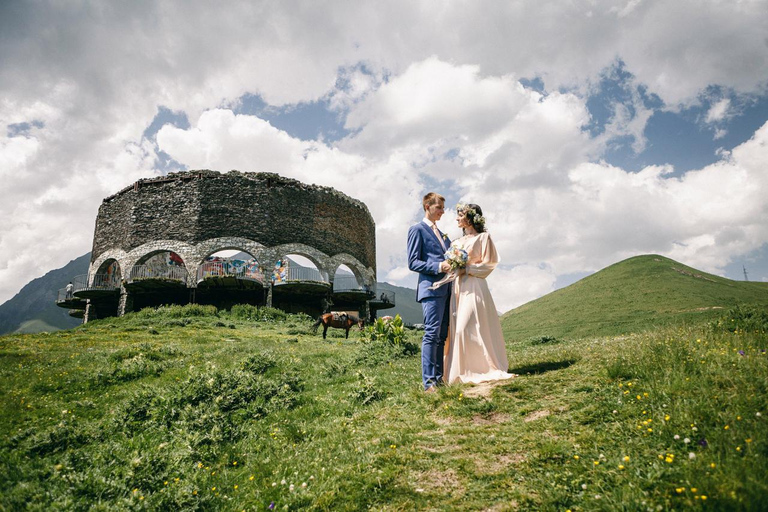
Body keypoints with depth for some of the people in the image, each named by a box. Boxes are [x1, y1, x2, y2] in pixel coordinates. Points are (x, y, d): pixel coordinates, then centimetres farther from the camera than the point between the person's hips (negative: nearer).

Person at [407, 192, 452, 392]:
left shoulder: (442, 234, 25)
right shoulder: (417, 230, 1)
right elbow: (413, 263, -7)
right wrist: (438, 267, -18)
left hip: (445, 289, 8)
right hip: (431, 288, -8)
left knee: (442, 335, 8)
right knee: (432, 333, -11)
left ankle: (439, 377, 13)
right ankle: (428, 382, -9)